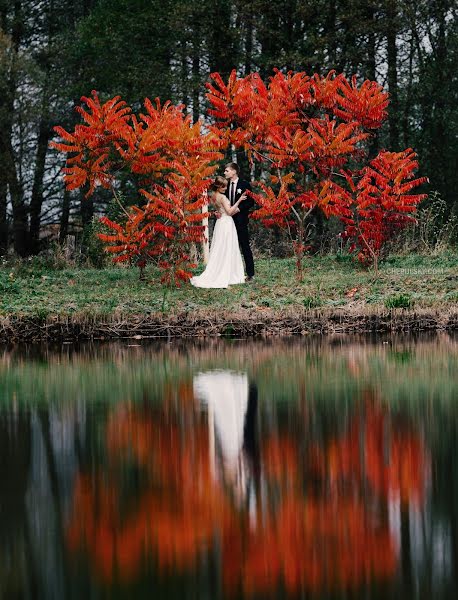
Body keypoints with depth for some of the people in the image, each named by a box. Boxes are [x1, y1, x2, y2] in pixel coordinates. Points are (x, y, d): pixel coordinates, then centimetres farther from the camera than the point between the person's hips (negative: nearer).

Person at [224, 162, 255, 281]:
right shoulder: (226, 185, 10)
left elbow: (251, 202, -5)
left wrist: (238, 208, -15)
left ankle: (250, 274, 1)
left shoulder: (244, 185, -4)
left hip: (240, 221, -5)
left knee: (245, 247, -2)